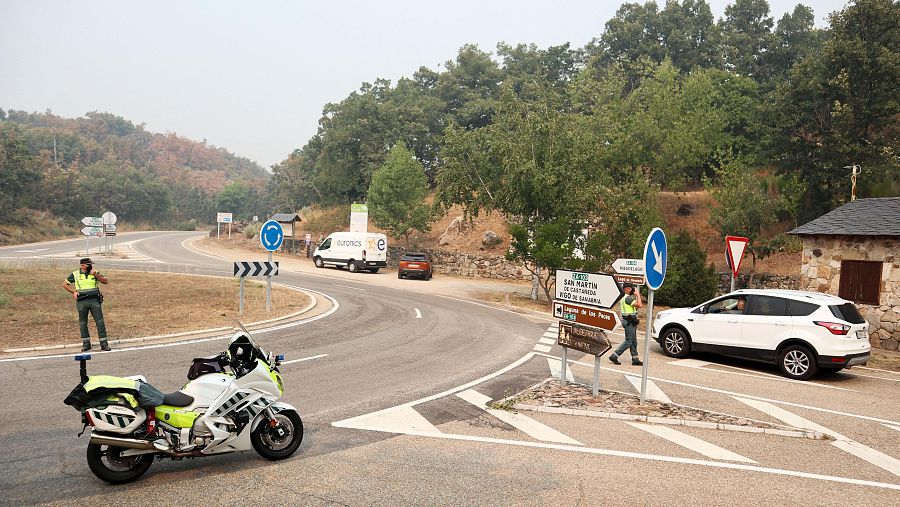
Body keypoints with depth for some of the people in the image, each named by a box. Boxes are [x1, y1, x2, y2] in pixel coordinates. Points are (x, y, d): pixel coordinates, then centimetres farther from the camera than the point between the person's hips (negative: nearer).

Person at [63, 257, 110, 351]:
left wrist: (96, 275, -12)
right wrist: (73, 292, -2)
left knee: (100, 322, -4)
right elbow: (65, 285, 12)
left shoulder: (94, 273, 7)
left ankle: (104, 343, 0)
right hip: (82, 302, 0)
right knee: (83, 323, 6)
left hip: (94, 300, 0)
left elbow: (106, 281, -1)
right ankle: (86, 343, 17)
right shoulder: (75, 274, 4)